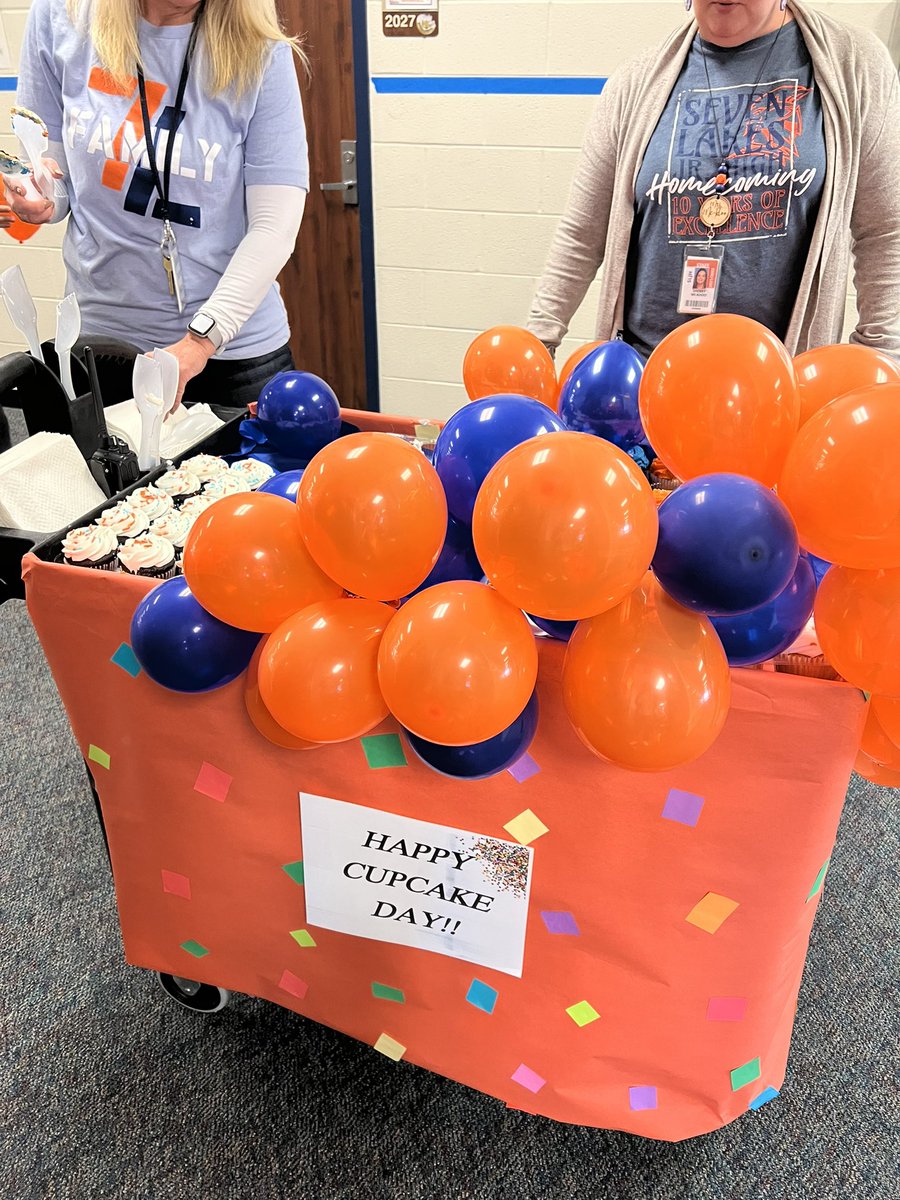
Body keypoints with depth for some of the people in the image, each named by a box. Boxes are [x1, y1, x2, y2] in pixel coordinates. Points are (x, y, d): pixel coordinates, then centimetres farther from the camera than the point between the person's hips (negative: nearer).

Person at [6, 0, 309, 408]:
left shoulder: (262, 53, -9)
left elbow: (275, 222, -14)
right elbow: (50, 161, 7)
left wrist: (202, 339, -23)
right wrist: (40, 199, -17)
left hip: (234, 344, -1)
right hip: (99, 331, 2)